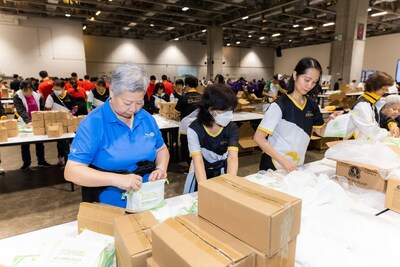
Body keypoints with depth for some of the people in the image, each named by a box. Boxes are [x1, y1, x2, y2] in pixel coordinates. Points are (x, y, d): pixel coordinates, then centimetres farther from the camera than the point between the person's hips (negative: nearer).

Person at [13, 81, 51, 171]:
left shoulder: (38, 96, 0)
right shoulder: (17, 97, -10)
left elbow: (42, 109, 6)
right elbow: (21, 111, -22)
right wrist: (28, 121, -37)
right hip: (25, 124, -3)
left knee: (39, 142, 11)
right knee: (25, 144, 9)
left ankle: (41, 161, 23)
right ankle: (26, 163, 21)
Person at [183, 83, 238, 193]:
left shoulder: (232, 128, -14)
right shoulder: (194, 129, -21)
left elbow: (232, 157, -24)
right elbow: (198, 161, -28)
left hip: (222, 172, 2)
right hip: (200, 173, -1)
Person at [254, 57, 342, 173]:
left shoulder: (312, 106, 1)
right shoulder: (280, 105, -19)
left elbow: (320, 131, 13)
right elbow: (259, 138, -22)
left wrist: (331, 121, -8)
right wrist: (282, 161, -28)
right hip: (274, 166, -6)